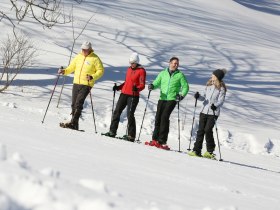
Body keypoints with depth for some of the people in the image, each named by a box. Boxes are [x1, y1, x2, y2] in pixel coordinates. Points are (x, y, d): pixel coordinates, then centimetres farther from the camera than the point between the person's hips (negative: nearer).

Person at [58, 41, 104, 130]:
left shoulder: (95, 59, -4)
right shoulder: (79, 57, 12)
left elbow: (100, 71, -4)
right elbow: (71, 67, 19)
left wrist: (92, 77, -20)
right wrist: (64, 71, 1)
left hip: (86, 84, -6)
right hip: (76, 83, 6)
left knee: (78, 103, -16)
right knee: (74, 103, 5)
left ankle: (73, 123, -19)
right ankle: (74, 124, 12)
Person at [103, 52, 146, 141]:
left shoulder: (141, 71, -6)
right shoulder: (129, 69, 15)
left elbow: (142, 85, -11)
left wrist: (137, 89, -30)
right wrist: (118, 87, 13)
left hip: (133, 96, -7)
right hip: (124, 94, 7)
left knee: (130, 114, -10)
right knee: (117, 111, 6)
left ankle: (131, 135, -5)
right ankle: (112, 131, 13)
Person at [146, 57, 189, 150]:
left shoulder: (180, 75, 6)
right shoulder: (163, 73, 14)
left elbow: (185, 87, 7)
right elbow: (157, 83, 13)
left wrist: (182, 95, -10)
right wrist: (152, 86, -10)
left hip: (172, 99, -4)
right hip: (162, 98, 4)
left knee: (164, 117, -17)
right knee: (158, 117, -2)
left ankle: (162, 141, -17)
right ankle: (155, 139, 6)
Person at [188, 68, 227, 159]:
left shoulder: (221, 88, -3)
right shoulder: (209, 85, 13)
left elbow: (221, 101, -10)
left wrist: (215, 106, -29)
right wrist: (198, 96, -4)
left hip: (213, 112, -5)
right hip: (204, 111, 5)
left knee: (208, 130, -13)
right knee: (201, 130, 1)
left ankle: (210, 151, 1)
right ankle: (196, 150, 3)